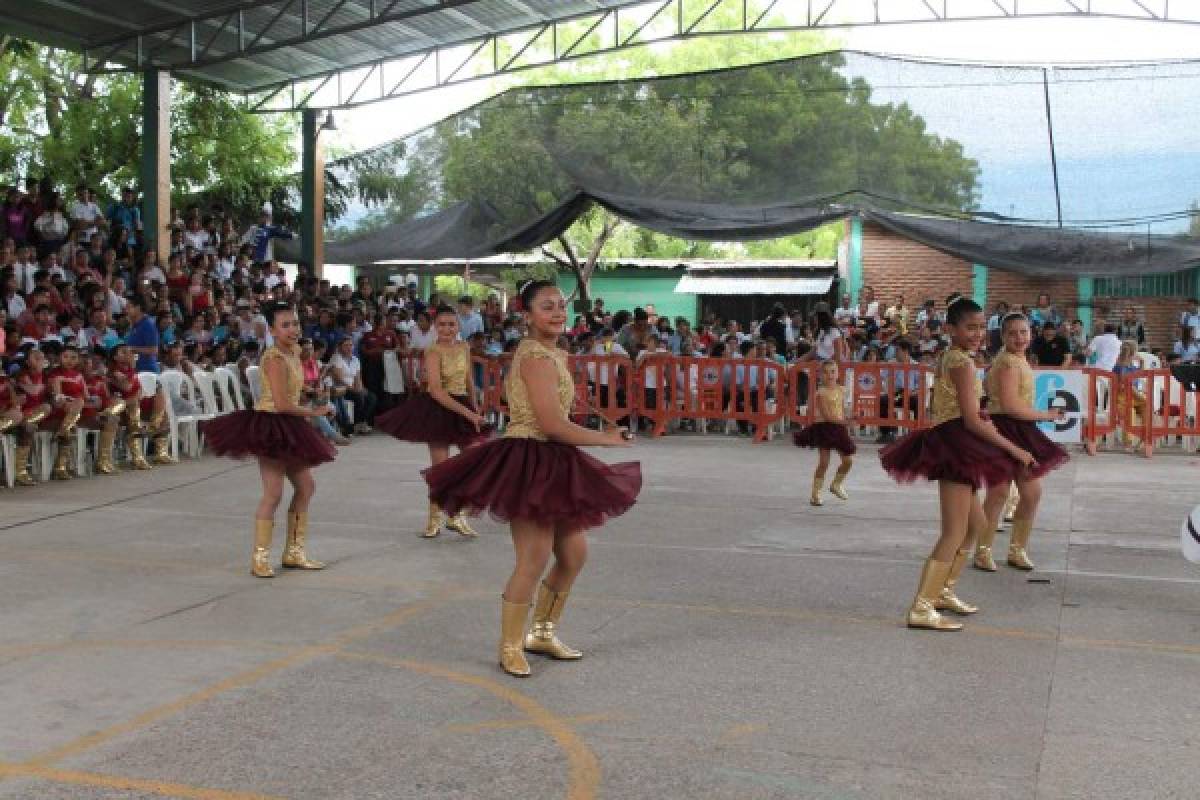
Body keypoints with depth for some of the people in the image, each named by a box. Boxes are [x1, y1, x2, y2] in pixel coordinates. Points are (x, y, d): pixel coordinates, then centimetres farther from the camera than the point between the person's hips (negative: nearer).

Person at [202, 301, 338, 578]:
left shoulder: (294, 352, 11)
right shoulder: (275, 359, -17)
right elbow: (282, 404, -23)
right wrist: (314, 412, -12)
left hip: (287, 428, 10)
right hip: (269, 425, -10)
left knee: (306, 487, 13)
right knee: (274, 492, -11)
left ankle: (294, 552, 23)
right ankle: (260, 557, -2)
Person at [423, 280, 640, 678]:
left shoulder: (552, 353, 16)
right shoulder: (537, 356, -16)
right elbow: (552, 424, -21)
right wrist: (607, 439, -12)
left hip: (551, 464, 10)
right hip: (530, 462, -10)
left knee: (574, 554, 14)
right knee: (534, 562, -7)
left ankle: (542, 633, 30)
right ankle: (510, 647, 9)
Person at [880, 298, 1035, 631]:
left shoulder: (947, 358, 15)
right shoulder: (963, 362, -14)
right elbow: (971, 419, -19)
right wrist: (1014, 450, -14)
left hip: (945, 441, 10)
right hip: (956, 444, -10)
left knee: (976, 523, 23)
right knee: (955, 532, -10)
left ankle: (943, 591, 30)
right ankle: (921, 609, -11)